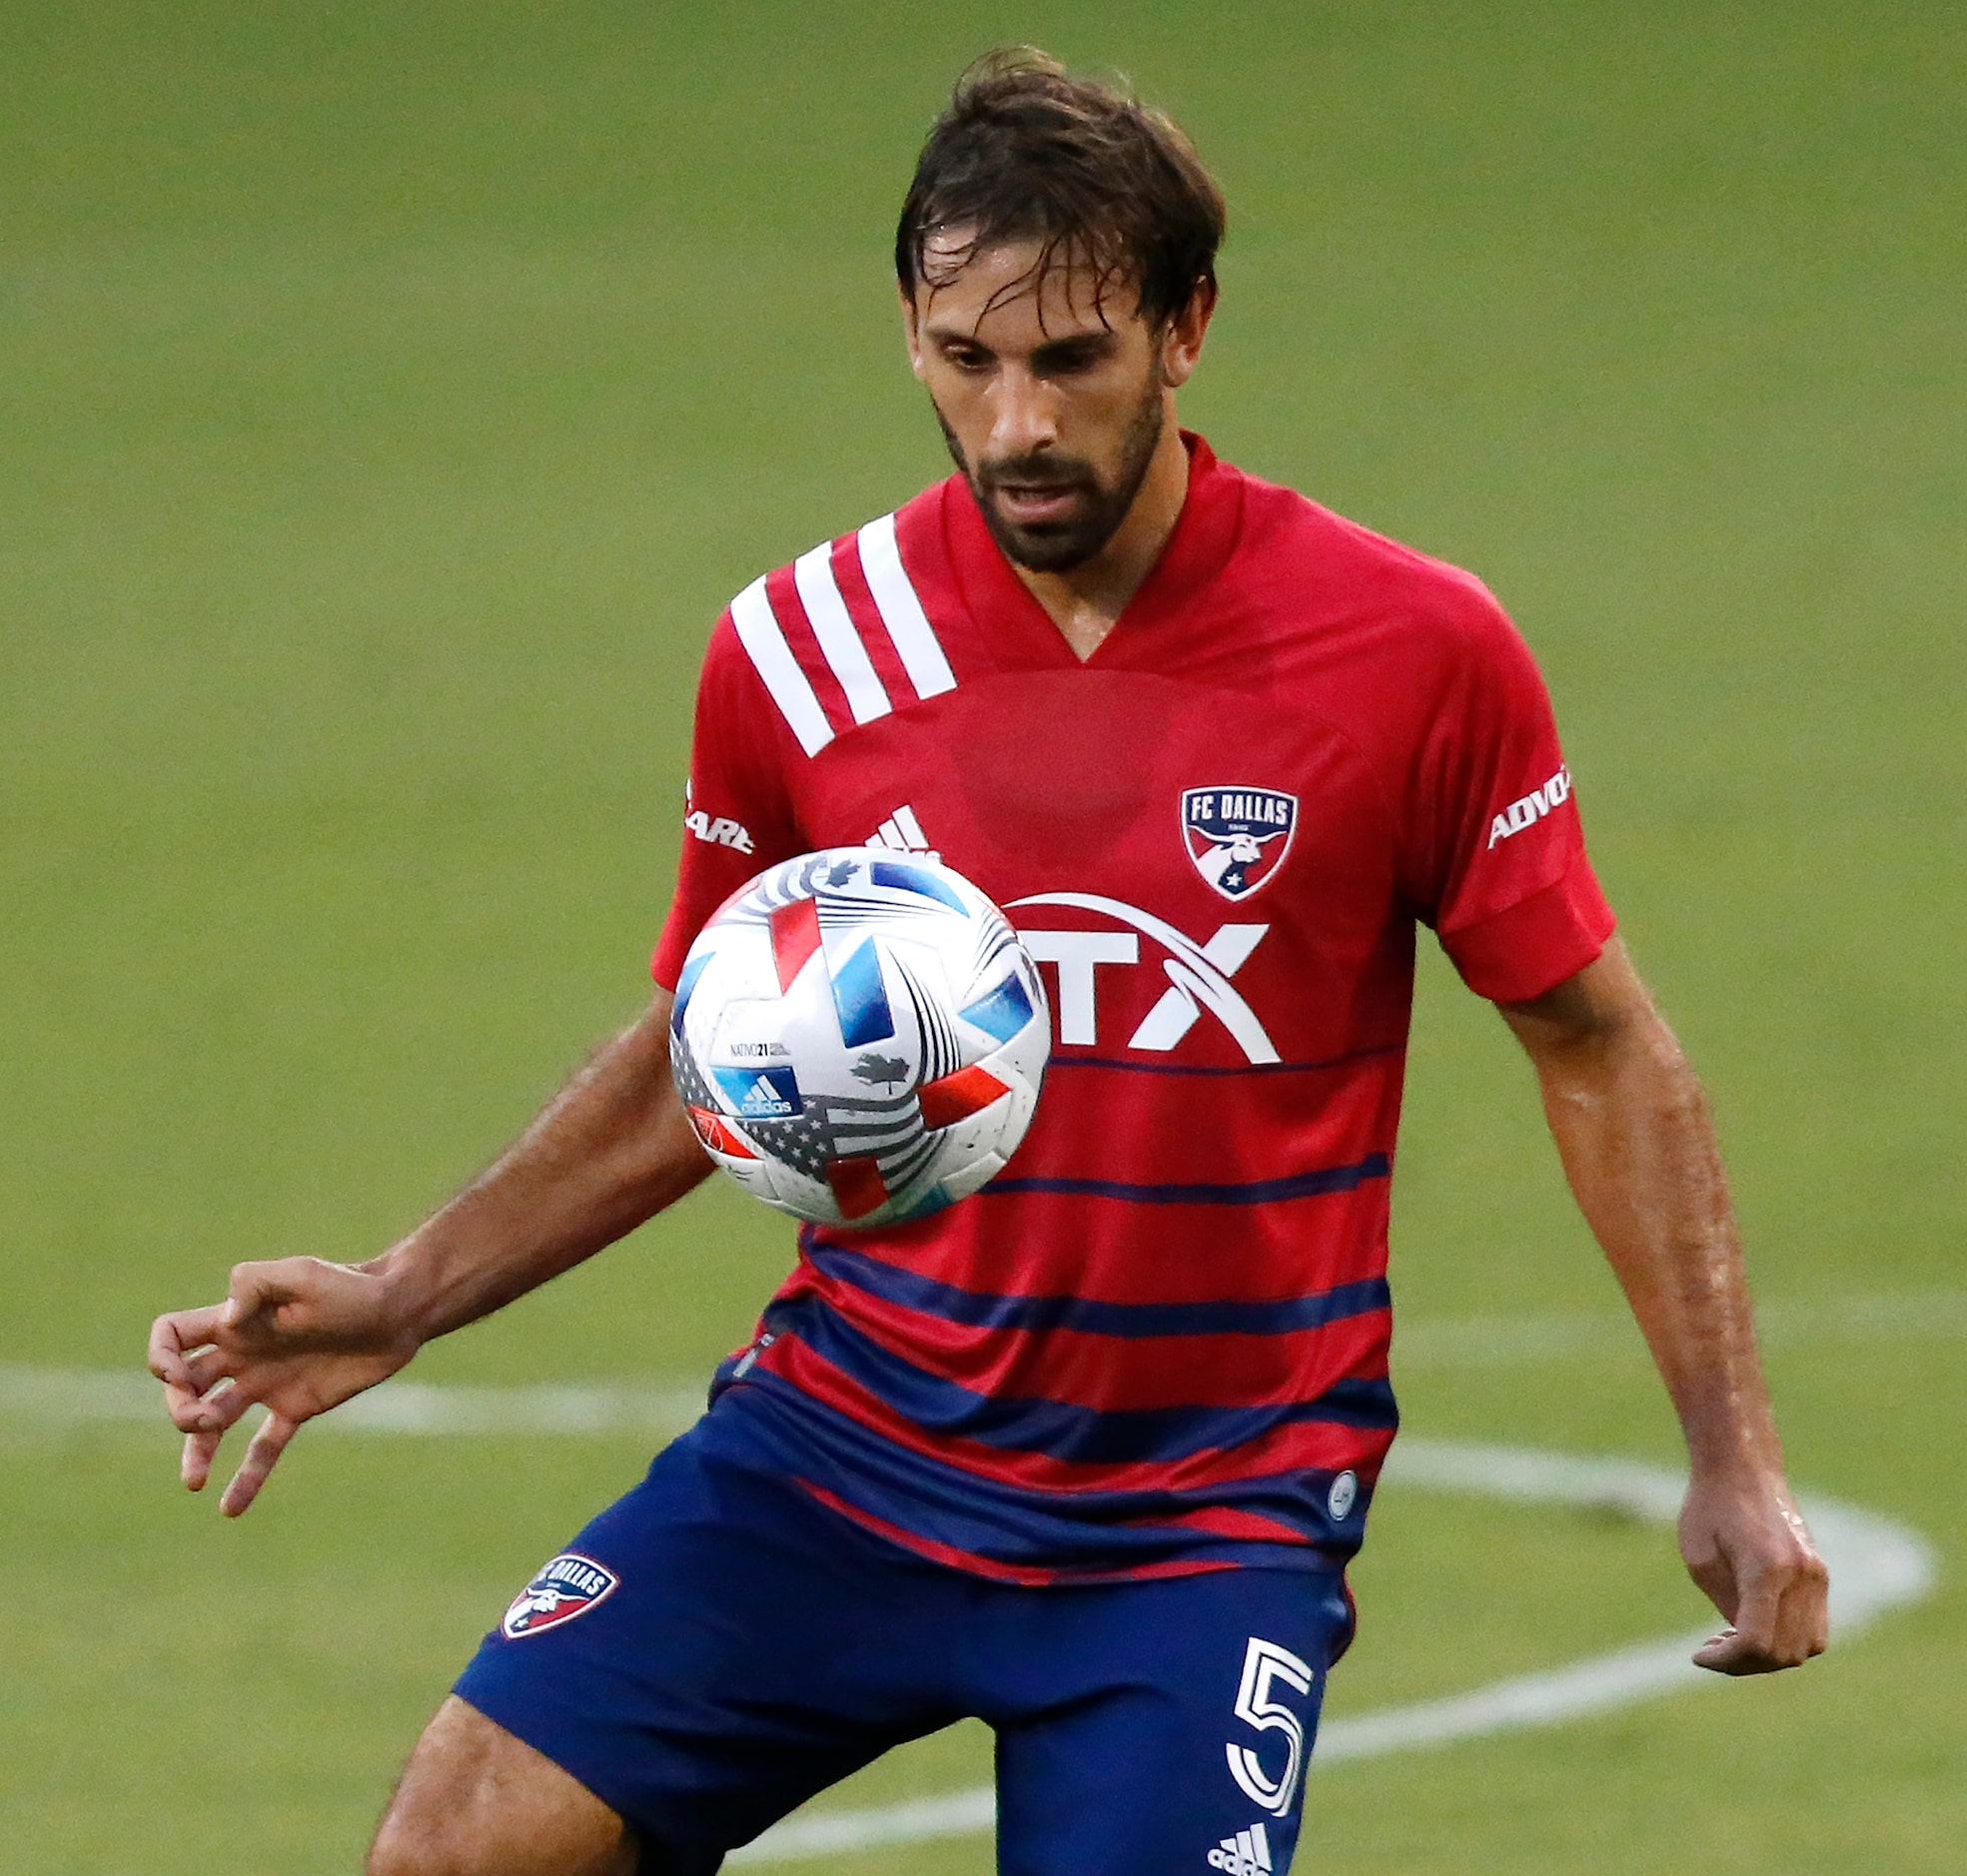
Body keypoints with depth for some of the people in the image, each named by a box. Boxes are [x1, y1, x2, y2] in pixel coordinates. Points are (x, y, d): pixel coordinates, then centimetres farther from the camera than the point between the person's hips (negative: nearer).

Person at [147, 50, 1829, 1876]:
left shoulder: (1415, 650, -7)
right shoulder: (795, 652, -1)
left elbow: (1597, 1048, 3)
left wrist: (1732, 1458, -1)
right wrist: (394, 1303, 5)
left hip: (1208, 1518, -2)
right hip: (843, 1436, 2)